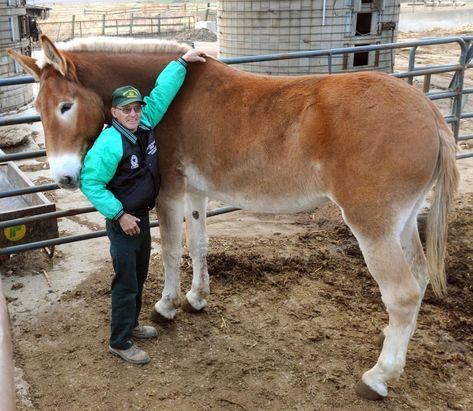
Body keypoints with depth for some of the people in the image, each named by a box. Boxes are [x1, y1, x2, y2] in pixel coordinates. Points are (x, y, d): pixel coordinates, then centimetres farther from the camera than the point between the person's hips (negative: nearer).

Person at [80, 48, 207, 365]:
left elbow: (162, 92, 8)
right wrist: (120, 214, -21)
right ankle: (120, 341, 14)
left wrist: (183, 62, 10)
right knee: (126, 282, 1)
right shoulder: (109, 144, -23)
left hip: (142, 216, 8)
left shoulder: (145, 125, -3)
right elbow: (91, 184, -21)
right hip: (123, 222, -8)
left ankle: (131, 323, 38)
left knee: (139, 276, 20)